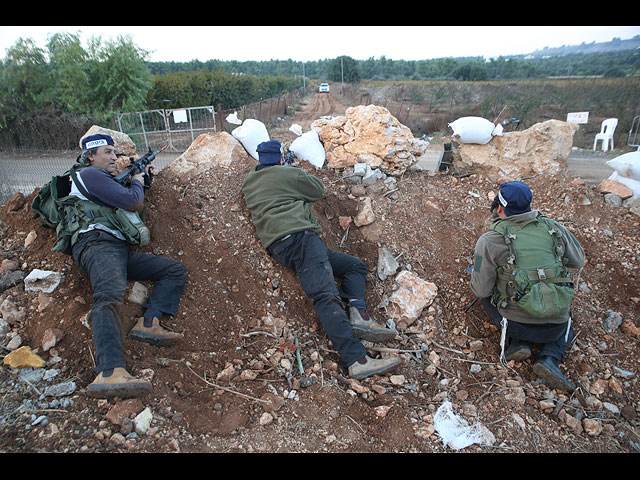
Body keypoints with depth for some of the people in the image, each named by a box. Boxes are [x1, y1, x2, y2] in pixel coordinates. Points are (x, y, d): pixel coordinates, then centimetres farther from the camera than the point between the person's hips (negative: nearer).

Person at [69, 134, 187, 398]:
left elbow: (137, 207, 39)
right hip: (98, 244, -9)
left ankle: (148, 323, -19)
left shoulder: (105, 180, 32)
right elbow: (132, 201, -7)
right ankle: (109, 373, -54)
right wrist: (137, 183, 14)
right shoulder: (89, 174, 3)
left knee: (176, 270, 1)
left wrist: (142, 179, 32)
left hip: (121, 250, 9)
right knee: (110, 296, -35)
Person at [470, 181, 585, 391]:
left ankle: (517, 342, 10)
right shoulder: (553, 228, -1)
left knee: (488, 296, 27)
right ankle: (550, 358, 10)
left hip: (517, 324, -2)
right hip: (555, 327, 3)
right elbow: (578, 261, 15)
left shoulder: (489, 241, -12)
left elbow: (480, 290, -8)